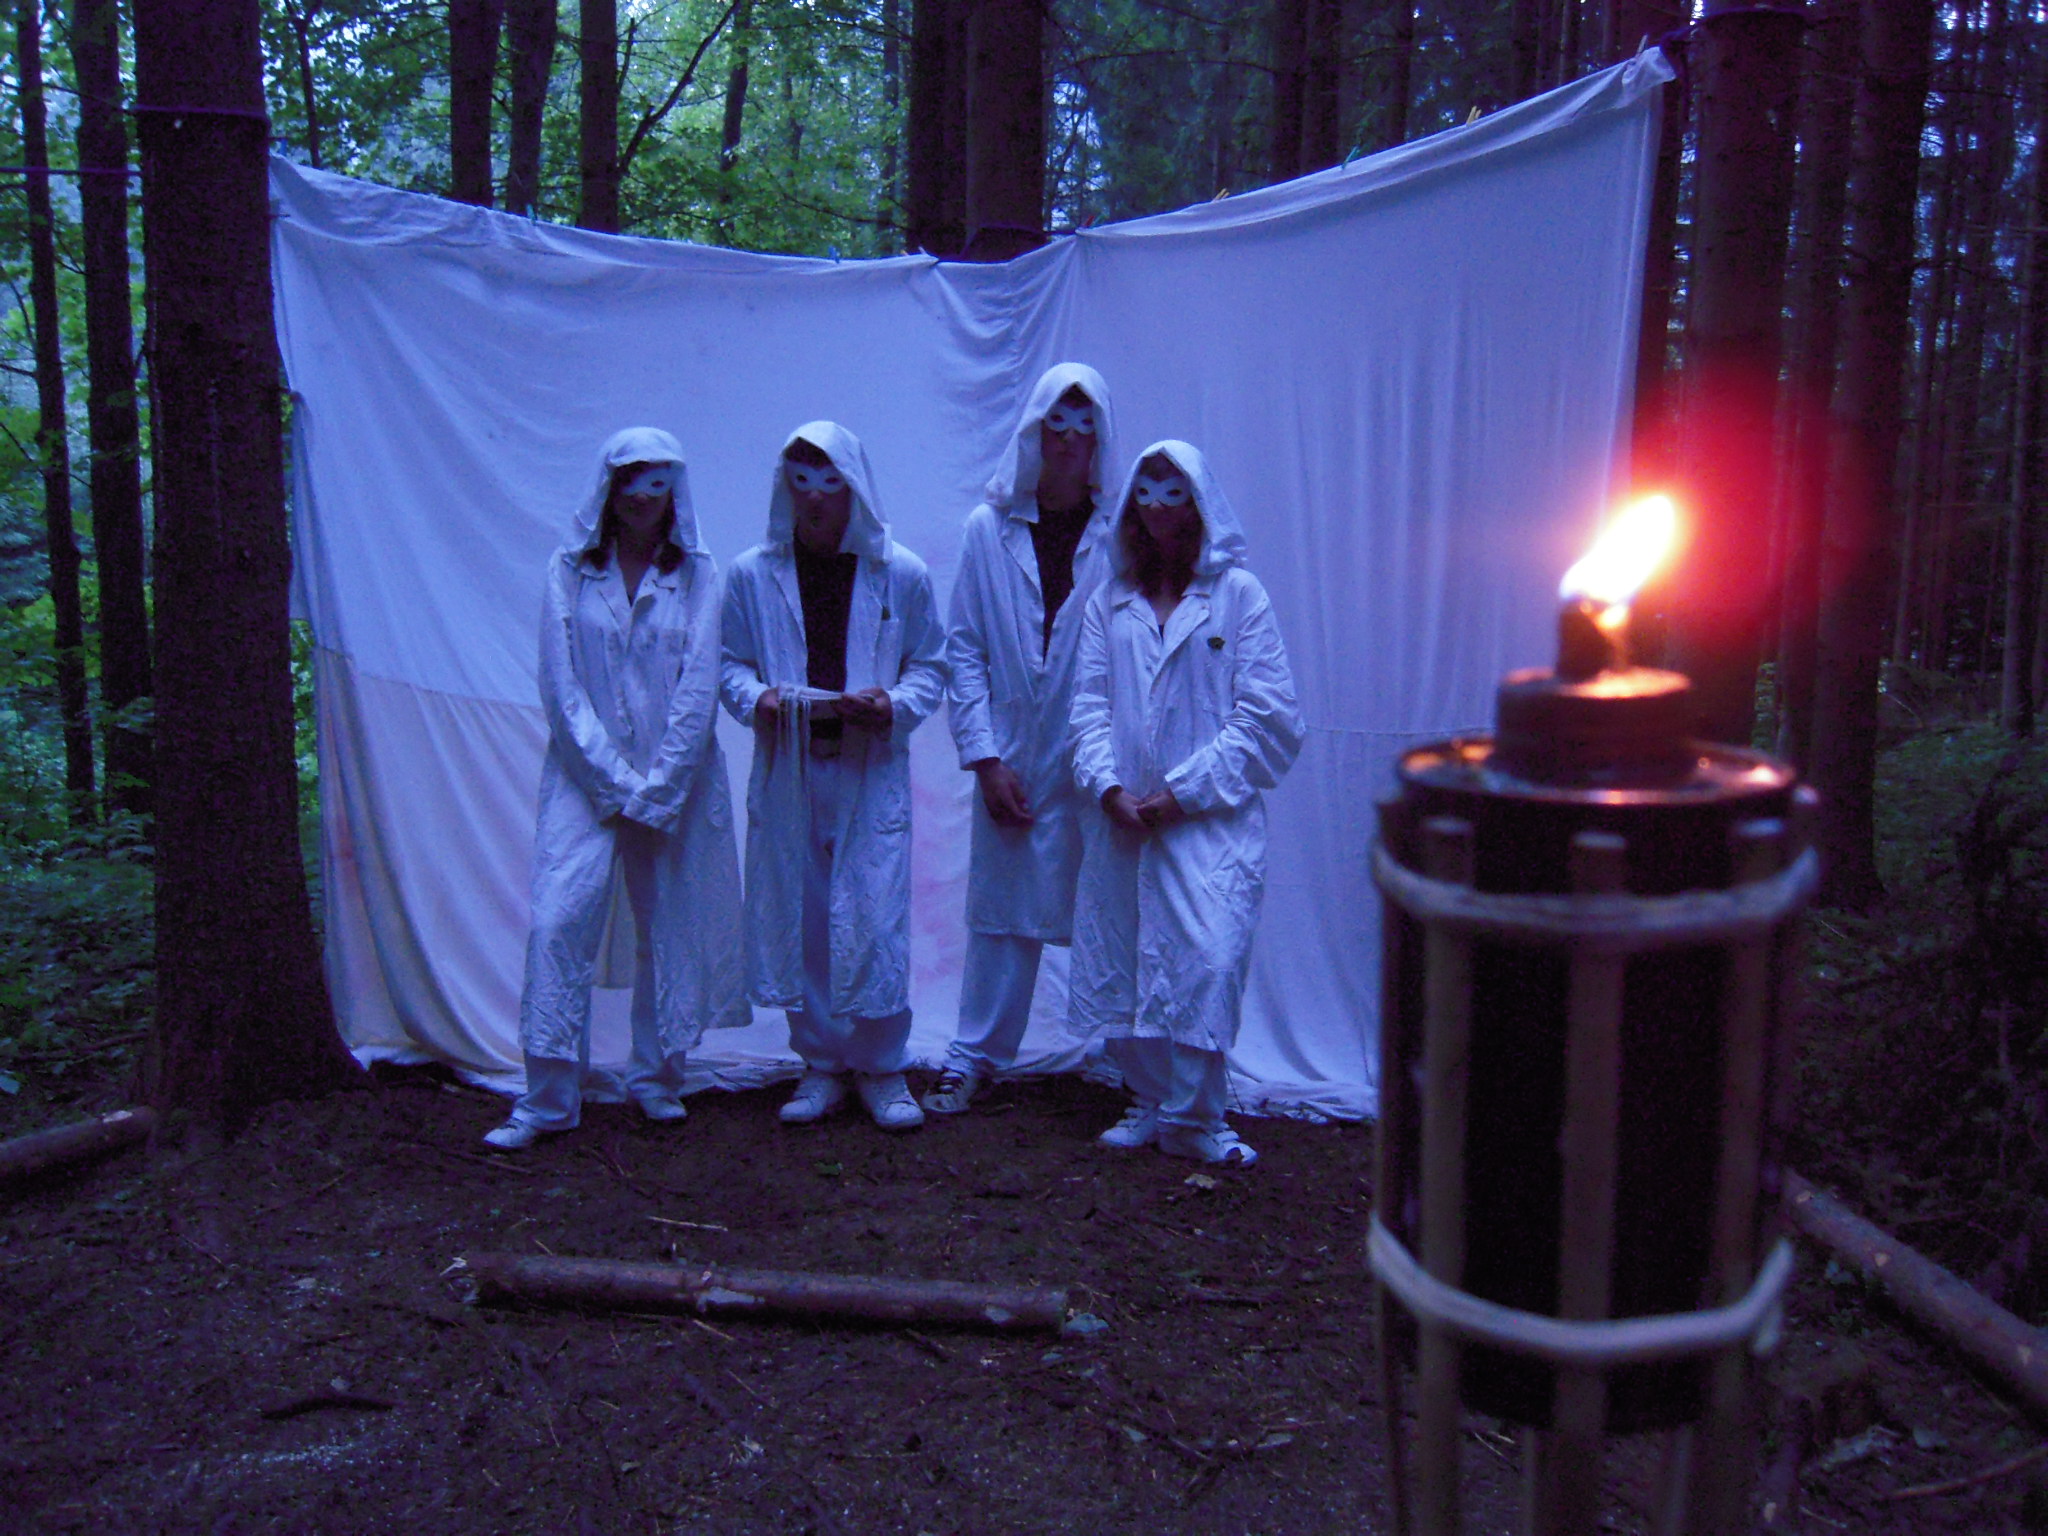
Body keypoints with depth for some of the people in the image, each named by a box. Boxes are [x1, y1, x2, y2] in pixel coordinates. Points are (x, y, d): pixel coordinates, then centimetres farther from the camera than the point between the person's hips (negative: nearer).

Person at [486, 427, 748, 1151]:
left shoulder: (698, 573, 3)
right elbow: (561, 689, -3)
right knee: (559, 921, -10)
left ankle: (657, 1078, 22)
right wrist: (616, 780, -11)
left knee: (670, 929, 6)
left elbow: (698, 688, -3)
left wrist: (657, 787, -10)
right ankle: (548, 1096, -2)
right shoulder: (570, 570, 3)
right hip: (586, 776, 0)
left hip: (676, 782, 1)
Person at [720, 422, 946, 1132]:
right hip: (787, 773, 2)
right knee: (797, 920, 6)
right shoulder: (751, 575, 5)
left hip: (871, 773, -1)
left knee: (876, 921, -4)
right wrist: (756, 697, -12)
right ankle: (820, 1067, 21)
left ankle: (882, 1069, 14)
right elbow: (731, 664, 10)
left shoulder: (902, 574, 2)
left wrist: (895, 705, -13)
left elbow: (930, 666, 7)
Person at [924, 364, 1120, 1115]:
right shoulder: (988, 529, 4)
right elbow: (963, 650, 3)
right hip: (1011, 761, 2)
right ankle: (973, 1056, 25)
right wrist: (985, 757, -4)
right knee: (1000, 909, 11)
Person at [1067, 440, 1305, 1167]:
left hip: (1210, 817, -4)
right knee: (1120, 962, 7)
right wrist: (1108, 786, -8)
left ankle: (1193, 1120, 2)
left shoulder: (1238, 594, 1)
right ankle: (1152, 1100, 23)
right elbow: (1089, 704, 9)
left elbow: (1267, 715, -4)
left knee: (1207, 960, -13)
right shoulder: (1110, 601, 13)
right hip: (1122, 820, 4)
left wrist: (1184, 791, -9)